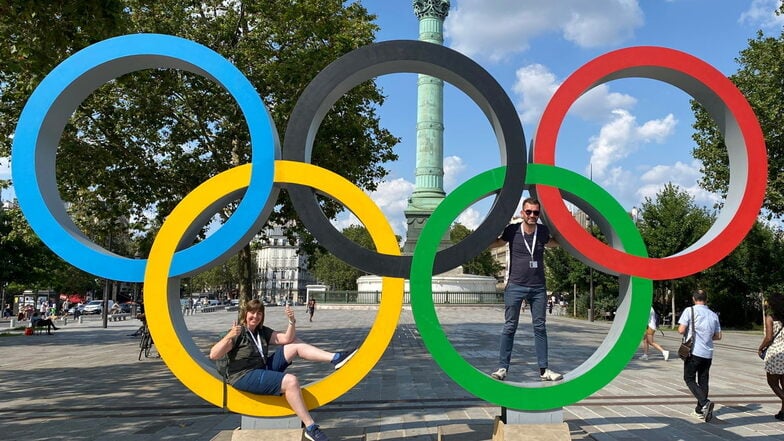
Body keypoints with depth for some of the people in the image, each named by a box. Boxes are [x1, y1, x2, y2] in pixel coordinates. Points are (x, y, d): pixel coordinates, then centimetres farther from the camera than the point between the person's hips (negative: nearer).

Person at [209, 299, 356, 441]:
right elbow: (213, 355, -21)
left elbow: (287, 339, 1)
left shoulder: (263, 332, 10)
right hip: (245, 377, -8)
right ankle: (310, 428, -27)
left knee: (295, 344, 0)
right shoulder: (237, 334, -10)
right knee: (290, 381, -30)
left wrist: (292, 321, -16)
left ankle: (335, 358, -13)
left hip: (265, 368, 8)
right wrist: (229, 336, -36)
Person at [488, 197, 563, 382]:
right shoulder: (512, 230, -5)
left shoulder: (543, 230, 3)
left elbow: (551, 242, 27)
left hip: (538, 288, 3)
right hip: (515, 287, -2)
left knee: (540, 328, 7)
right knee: (509, 327, 1)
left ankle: (544, 370, 13)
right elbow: (496, 243, 11)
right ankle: (502, 368, 8)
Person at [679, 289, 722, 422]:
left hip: (694, 351, -5)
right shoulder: (713, 315, 8)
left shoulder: (690, 310, -7)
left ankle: (705, 403, -17)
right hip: (708, 353, 5)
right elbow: (718, 336, 10)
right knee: (703, 380, 13)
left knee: (689, 379, 3)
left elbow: (681, 330, -14)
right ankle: (700, 410, 18)